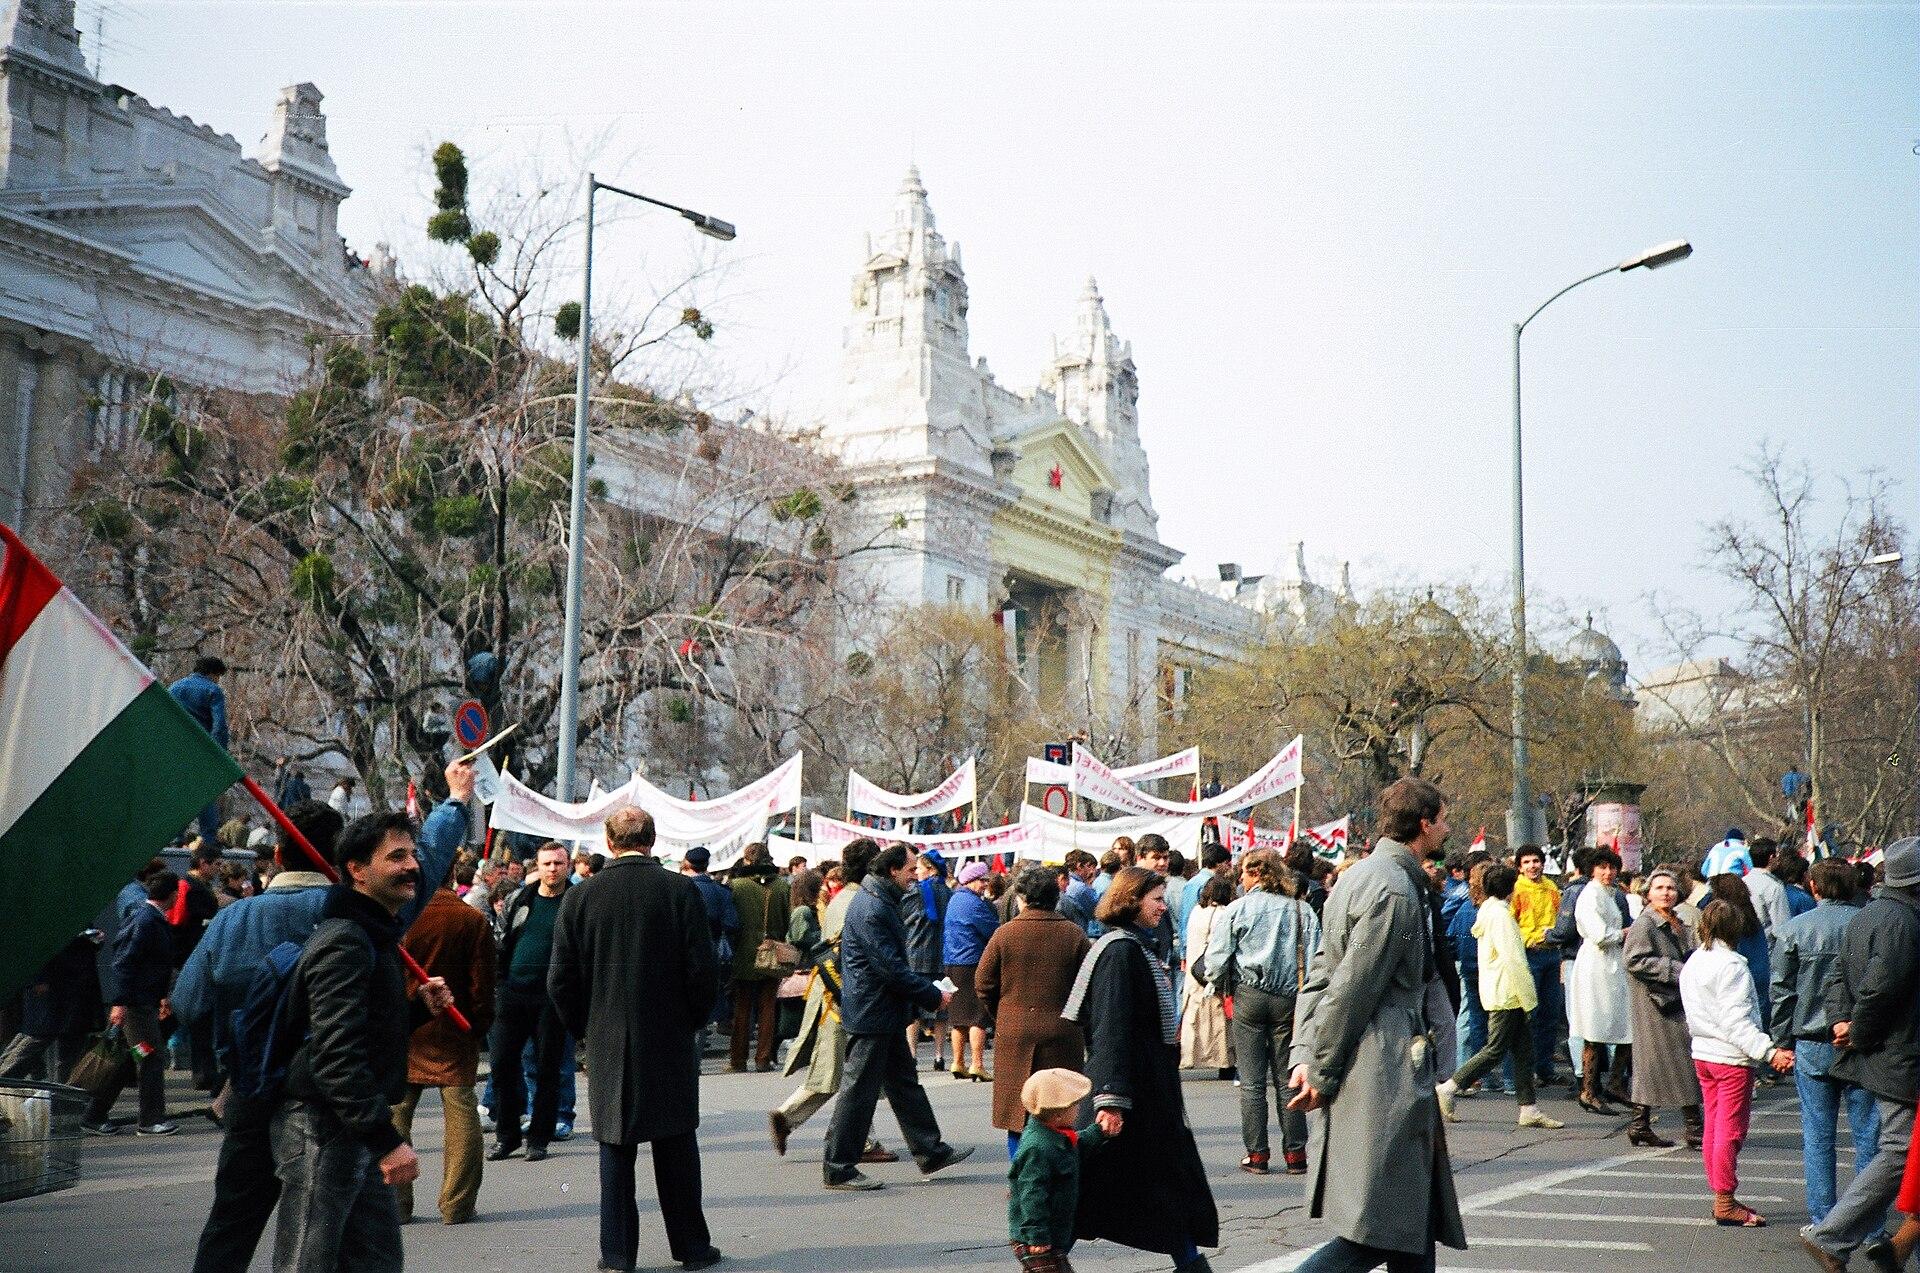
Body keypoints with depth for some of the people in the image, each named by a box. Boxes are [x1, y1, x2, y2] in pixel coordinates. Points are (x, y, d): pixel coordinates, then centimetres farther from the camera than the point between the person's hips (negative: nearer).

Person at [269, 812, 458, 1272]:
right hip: (322, 1130, -10)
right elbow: (335, 1056, -25)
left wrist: (420, 1009, 9)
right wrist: (387, 1139, -26)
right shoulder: (344, 942, -17)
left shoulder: (375, 938, 16)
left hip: (358, 1131, 10)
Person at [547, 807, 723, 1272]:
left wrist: (585, 1029, 12)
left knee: (615, 1149, 9)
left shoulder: (579, 897, -4)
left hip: (607, 1043, 1)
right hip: (670, 1041, -1)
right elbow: (705, 971, -9)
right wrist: (691, 1020, 8)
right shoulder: (681, 891, -8)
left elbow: (560, 980, -2)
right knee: (677, 1146, 10)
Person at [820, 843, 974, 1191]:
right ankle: (838, 1168, 5)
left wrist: (927, 992, 14)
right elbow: (891, 967, -23)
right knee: (859, 1090, -3)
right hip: (871, 1014, -11)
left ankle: (930, 1151, 24)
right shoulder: (870, 908, -21)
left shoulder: (884, 901, 12)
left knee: (905, 1082, 16)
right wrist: (934, 996, -16)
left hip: (886, 1012, 11)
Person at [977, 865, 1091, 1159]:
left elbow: (983, 983, 1)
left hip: (1014, 1035, 0)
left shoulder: (1005, 933, -4)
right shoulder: (1074, 934, -2)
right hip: (1061, 1035, 1)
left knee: (1016, 1112, 8)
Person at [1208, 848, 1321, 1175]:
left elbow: (1216, 959, -3)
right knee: (1287, 1079, 8)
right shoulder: (1302, 910, 2)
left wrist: (1220, 987, 15)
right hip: (1290, 1000, 2)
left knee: (1251, 1081, 4)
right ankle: (1295, 1153, 9)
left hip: (1249, 997, -2)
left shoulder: (1237, 908, -4)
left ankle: (1257, 1154, 5)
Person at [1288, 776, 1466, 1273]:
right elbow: (1351, 990, -17)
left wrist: (1305, 1056, 8)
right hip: (1384, 1078, -10)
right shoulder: (1395, 890, -16)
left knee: (1412, 1227, 15)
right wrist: (1322, 1073, -11)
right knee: (1382, 1229, -7)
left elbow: (1319, 973, 15)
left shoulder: (1360, 875, 15)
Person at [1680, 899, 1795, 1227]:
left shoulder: (1692, 963, 9)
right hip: (1731, 1057, -9)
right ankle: (1725, 1203, -1)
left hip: (1702, 1053, 9)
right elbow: (1738, 1021, -24)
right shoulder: (1731, 965, -17)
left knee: (1713, 1128, 13)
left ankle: (1721, 1198, 19)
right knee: (1730, 1130, -4)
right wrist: (1769, 1051, -29)